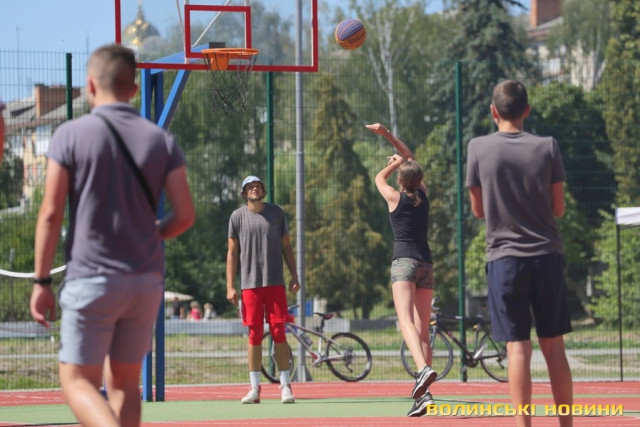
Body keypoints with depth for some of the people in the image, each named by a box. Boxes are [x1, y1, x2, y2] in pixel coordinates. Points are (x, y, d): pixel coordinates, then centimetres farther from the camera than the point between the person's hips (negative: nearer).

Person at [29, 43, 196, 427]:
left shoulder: (71, 135, -5)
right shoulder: (162, 141, 3)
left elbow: (51, 214, -7)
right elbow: (185, 215, 0)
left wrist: (41, 281, -1)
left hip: (91, 278, -4)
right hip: (147, 280, 4)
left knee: (78, 381, 0)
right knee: (124, 382, 14)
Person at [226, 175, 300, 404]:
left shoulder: (276, 213, 7)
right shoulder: (237, 217, 5)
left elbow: (286, 247, 11)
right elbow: (232, 252, 7)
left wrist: (294, 276, 3)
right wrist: (230, 286, 0)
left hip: (275, 282, 0)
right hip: (250, 283, 0)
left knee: (279, 333, -4)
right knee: (254, 336, 0)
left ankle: (285, 386, 0)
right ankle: (254, 388, 4)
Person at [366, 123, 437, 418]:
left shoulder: (395, 198, 0)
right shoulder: (423, 195, 11)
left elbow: (380, 177, 22)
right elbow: (411, 158, 24)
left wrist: (396, 163, 33)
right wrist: (387, 134, 25)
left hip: (404, 262, -5)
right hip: (426, 263, 5)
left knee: (406, 320, -21)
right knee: (423, 329, 5)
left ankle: (424, 369, -46)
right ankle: (423, 394, -3)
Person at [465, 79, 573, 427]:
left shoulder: (479, 148, -2)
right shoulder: (547, 147, -1)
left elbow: (478, 209, 7)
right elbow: (558, 208, 4)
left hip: (505, 258, -1)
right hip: (547, 255, 1)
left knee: (518, 347, -3)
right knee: (553, 346, 9)